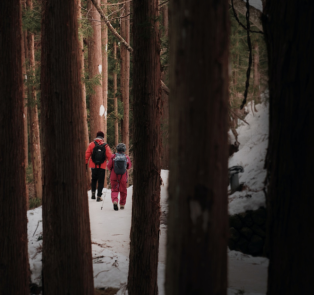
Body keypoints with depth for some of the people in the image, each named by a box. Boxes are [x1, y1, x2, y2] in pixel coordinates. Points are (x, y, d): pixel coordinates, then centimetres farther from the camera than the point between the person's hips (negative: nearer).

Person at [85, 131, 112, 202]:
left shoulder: (91, 144, -2)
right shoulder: (105, 146, -4)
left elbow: (87, 154, -5)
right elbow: (109, 156, -6)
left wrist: (86, 163, 0)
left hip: (94, 166, 1)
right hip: (102, 167, -1)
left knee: (94, 180, 21)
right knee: (101, 181, 5)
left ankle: (93, 192, 10)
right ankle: (99, 196, 0)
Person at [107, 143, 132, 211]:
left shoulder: (113, 156, -9)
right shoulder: (127, 157, -6)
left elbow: (109, 166, -8)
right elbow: (129, 166, 7)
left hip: (114, 176, -1)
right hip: (123, 177, 1)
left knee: (114, 190, 8)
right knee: (123, 191, 16)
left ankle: (115, 201, -17)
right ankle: (122, 204, 23)